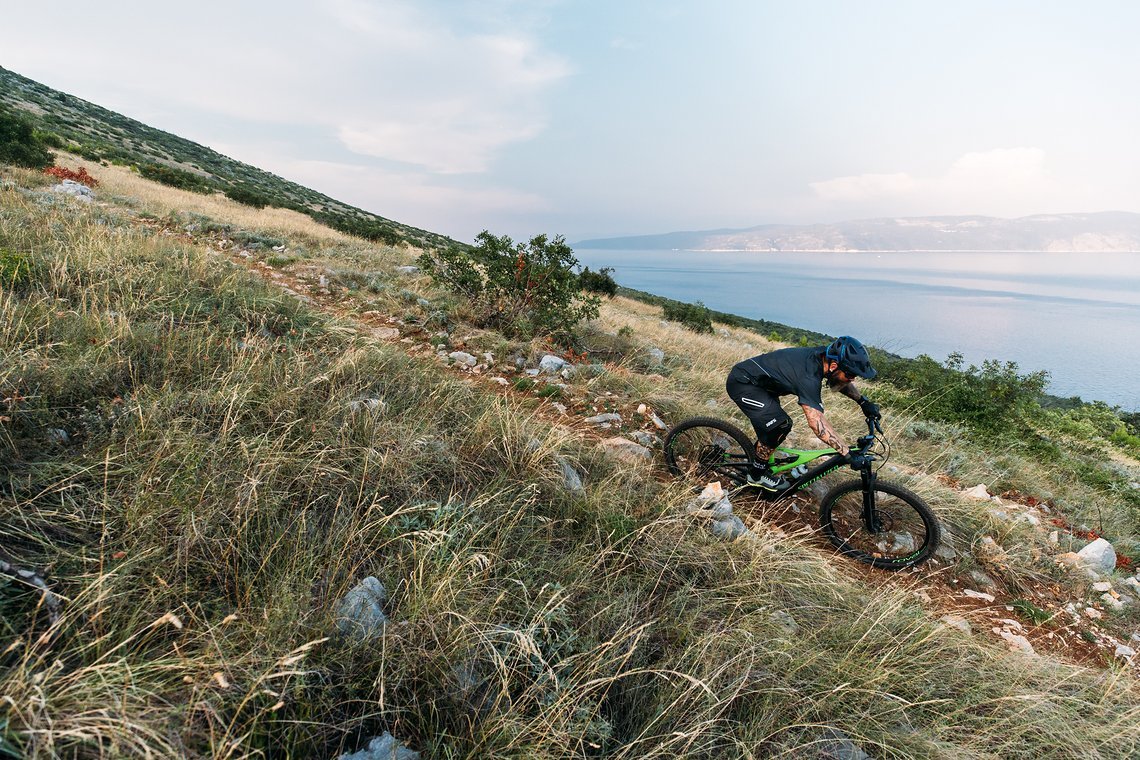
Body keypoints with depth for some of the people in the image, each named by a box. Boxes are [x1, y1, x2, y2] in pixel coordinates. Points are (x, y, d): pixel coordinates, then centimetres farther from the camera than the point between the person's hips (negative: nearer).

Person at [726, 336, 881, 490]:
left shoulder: (824, 354, -7)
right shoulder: (808, 377, -32)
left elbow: (841, 382, 15)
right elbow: (815, 421, -39)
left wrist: (863, 401, 4)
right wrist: (848, 453, -37)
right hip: (741, 384, -9)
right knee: (780, 425, -16)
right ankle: (757, 475, 0)